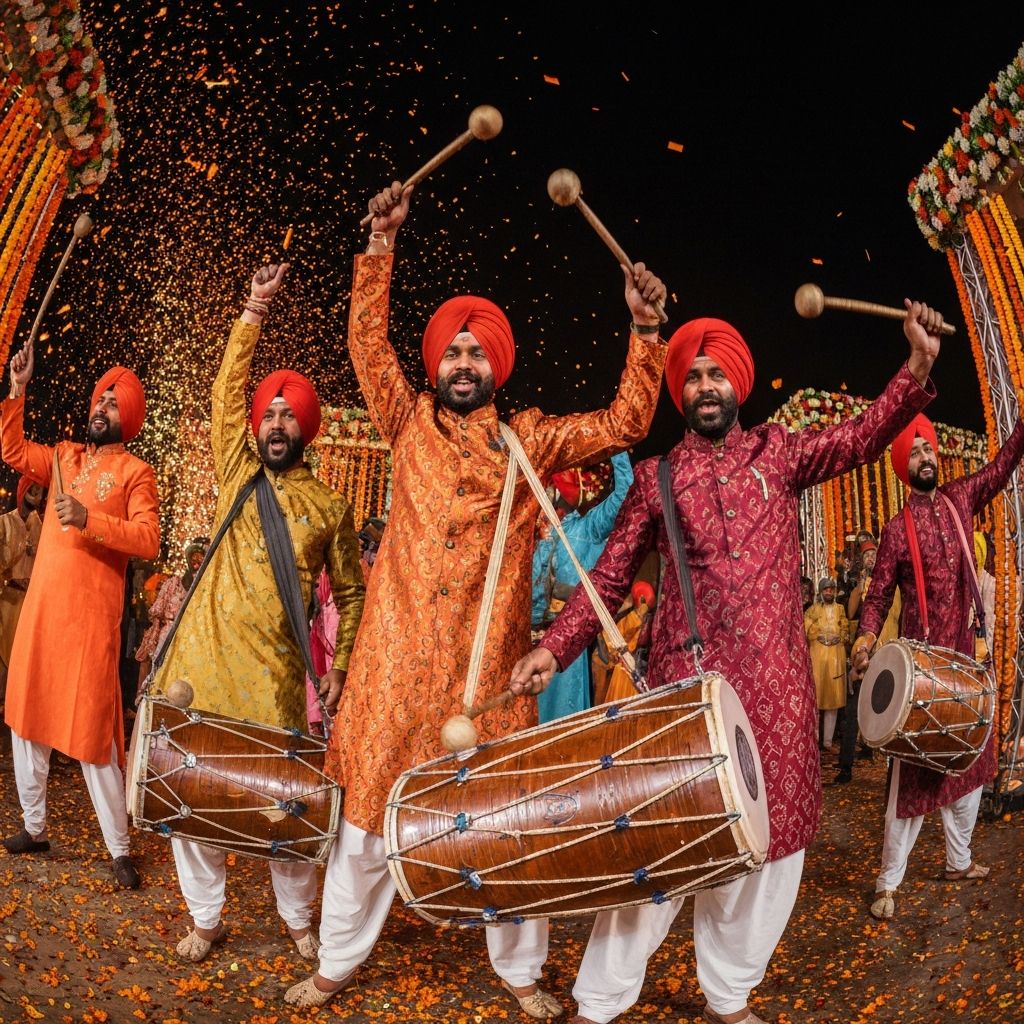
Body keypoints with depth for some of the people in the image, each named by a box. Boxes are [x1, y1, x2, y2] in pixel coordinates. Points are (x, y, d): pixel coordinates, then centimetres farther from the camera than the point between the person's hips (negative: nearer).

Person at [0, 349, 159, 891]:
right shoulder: (64, 456, 15)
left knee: (92, 731, -4)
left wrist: (91, 520, -26)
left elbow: (149, 540, -14)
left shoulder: (135, 471, -4)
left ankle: (119, 849, 7)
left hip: (91, 613, -6)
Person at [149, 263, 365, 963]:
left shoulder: (329, 507, 4)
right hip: (202, 651, 2)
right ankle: (206, 919, 26)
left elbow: (351, 592, 9)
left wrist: (339, 667, 2)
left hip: (273, 668, -2)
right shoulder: (238, 474, 10)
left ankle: (298, 918, 26)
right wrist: (255, 312, 5)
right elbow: (227, 391, 7)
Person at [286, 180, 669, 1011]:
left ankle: (521, 971, 30)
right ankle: (336, 964, 31)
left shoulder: (531, 440, 6)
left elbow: (624, 425, 3)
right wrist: (383, 242, -4)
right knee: (369, 818, 10)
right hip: (398, 656, 1)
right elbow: (368, 342, 3)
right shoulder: (410, 424, 7)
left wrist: (646, 331, -5)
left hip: (488, 663, 0)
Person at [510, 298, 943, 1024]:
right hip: (687, 678, -2)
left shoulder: (779, 453, 9)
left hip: (776, 680, 2)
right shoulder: (656, 477, 5)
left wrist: (918, 367, -21)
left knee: (768, 840, 11)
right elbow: (609, 577, 3)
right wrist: (555, 646, -10)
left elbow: (862, 437, -5)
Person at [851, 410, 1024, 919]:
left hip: (963, 657, 6)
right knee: (913, 770, -4)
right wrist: (866, 637, -25)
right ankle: (888, 881, 4)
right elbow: (878, 594, -8)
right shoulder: (896, 530, -6)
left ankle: (959, 861, 34)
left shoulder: (960, 499, 7)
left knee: (970, 761, 17)